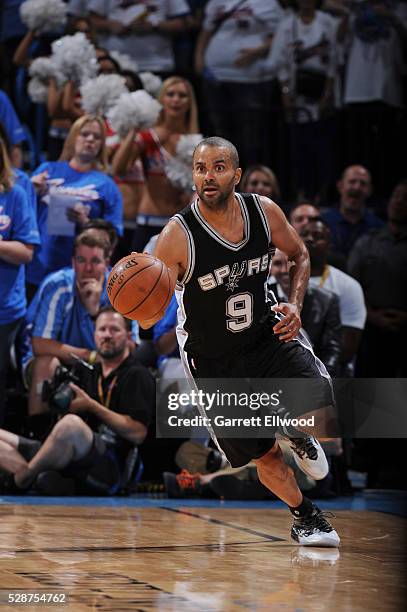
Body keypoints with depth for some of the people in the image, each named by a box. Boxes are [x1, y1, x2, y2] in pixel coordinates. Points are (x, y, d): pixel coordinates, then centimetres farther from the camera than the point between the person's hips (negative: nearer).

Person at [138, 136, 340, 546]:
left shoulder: (264, 212, -11)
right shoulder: (177, 236, -22)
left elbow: (299, 256, 10)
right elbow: (150, 318, -22)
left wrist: (295, 305, -6)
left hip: (267, 337, 2)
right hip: (212, 361, -2)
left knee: (319, 400, -23)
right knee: (264, 455, 3)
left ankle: (295, 432, 15)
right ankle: (305, 517, 33)